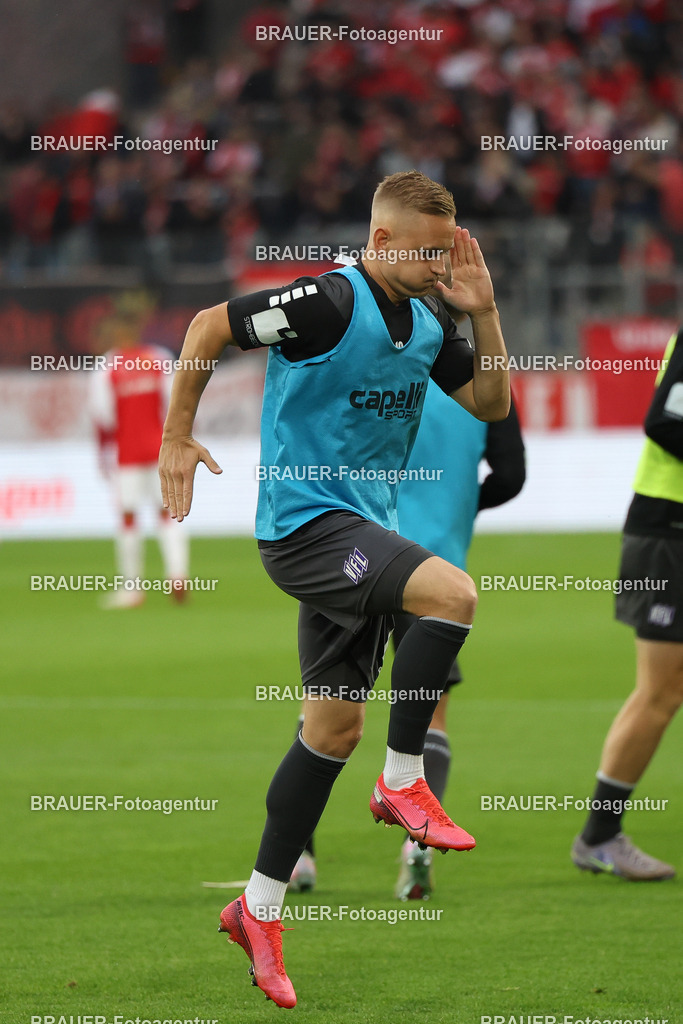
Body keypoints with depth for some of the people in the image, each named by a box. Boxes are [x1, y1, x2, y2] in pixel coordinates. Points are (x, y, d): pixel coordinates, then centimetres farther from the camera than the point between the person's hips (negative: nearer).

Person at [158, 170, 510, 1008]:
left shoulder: (427, 324, 7)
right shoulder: (328, 303, -16)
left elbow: (491, 404, 15)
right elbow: (210, 327, -8)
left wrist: (484, 312, 0)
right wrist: (177, 439, -4)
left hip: (361, 530, 8)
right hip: (305, 522, -8)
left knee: (334, 725, 9)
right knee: (452, 593, -27)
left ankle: (259, 908, 18)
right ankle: (403, 781, -11)